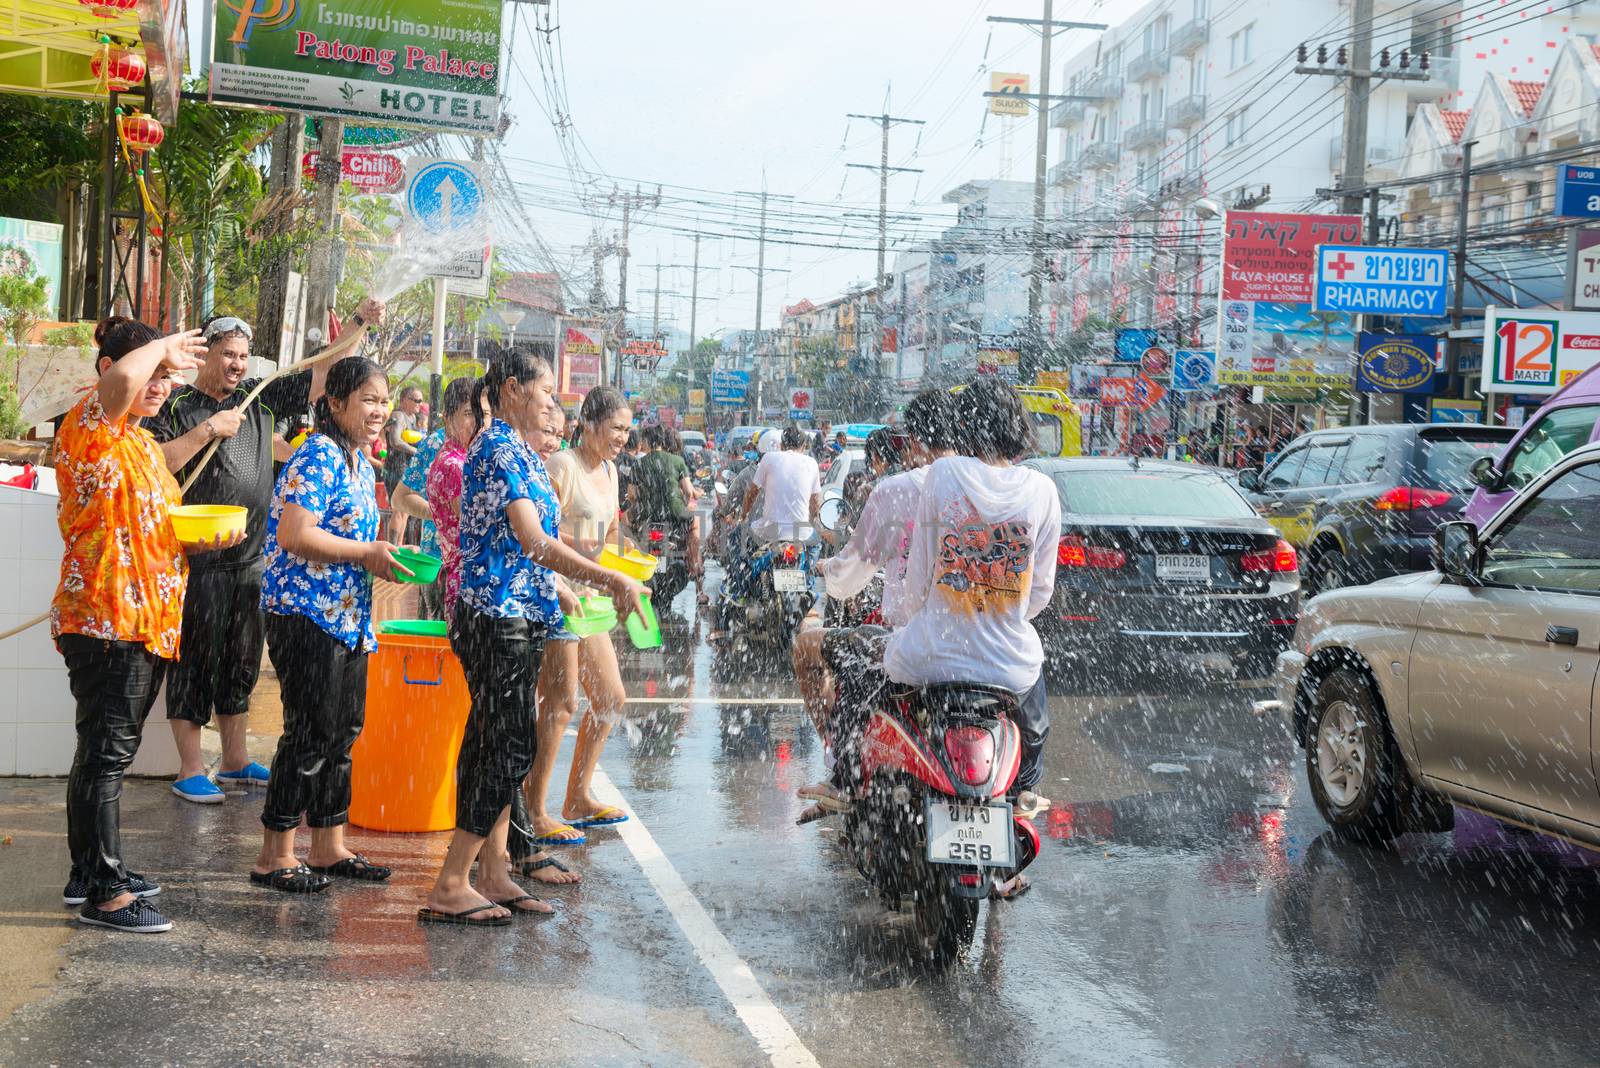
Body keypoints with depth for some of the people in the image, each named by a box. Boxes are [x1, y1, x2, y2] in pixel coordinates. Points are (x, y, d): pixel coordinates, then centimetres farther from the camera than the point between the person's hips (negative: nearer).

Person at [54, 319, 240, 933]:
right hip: (104, 618, -9)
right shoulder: (90, 426, -10)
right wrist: (162, 346, -14)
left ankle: (91, 872, 25)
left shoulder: (142, 441, 19)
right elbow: (120, 380, -33)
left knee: (106, 749, 15)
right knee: (107, 751, -7)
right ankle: (103, 894, -3)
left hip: (147, 621, 9)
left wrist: (200, 535, 9)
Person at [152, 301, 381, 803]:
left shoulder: (260, 396, 11)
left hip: (251, 556, 6)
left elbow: (324, 372, 12)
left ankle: (235, 761, 25)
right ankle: (190, 770, 6)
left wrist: (359, 323, 4)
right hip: (198, 560, -6)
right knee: (196, 661, -1)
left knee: (241, 662, 13)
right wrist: (207, 430, -17)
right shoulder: (178, 404, -3)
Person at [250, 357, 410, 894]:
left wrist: (383, 554, 10)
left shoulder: (360, 464, 16)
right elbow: (296, 535, -23)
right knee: (310, 735, -5)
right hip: (307, 615, -10)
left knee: (342, 733, 14)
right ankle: (274, 858, 4)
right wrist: (368, 553, -17)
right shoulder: (318, 456, -14)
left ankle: (328, 848, 24)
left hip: (347, 618, 10)